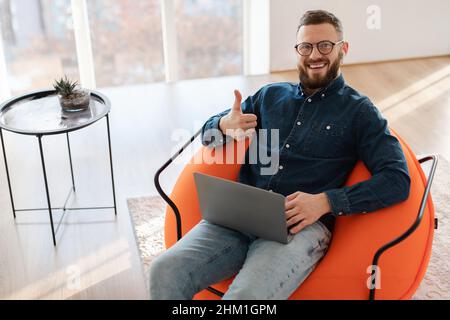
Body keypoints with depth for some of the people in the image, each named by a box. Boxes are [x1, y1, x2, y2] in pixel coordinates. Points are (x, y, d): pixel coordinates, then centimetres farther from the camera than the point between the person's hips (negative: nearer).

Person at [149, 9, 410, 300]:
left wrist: (325, 201, -15)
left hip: (302, 226, -3)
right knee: (165, 272, -23)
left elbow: (398, 180, -2)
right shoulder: (271, 96, 21)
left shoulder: (359, 111, 10)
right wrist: (225, 126, 0)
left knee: (245, 296, -34)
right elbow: (207, 132, 27)